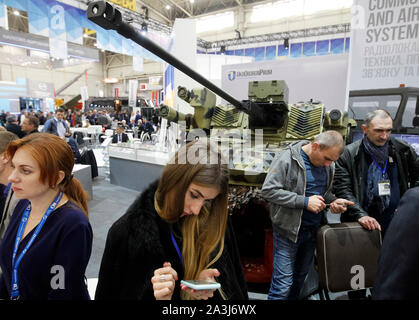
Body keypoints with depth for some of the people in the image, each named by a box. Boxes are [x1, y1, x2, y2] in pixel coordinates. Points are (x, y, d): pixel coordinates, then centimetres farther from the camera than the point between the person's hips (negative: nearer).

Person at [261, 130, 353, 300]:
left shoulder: (328, 165, 5)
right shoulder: (287, 158, -17)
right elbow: (268, 191, -20)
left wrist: (333, 201, -5)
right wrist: (304, 201, -23)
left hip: (313, 229, 7)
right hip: (289, 229, -6)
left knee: (300, 277, 20)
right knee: (283, 284, -1)